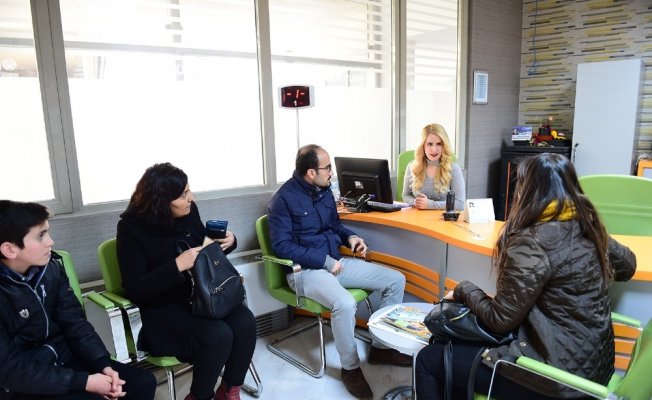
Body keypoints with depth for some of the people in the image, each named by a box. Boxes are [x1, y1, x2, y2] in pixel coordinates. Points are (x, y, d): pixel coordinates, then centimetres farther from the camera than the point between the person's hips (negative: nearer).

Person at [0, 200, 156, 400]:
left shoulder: (51, 266, -3)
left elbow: (74, 322, 0)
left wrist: (103, 365, -13)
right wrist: (83, 382, -23)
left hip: (65, 357, 5)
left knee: (144, 382, -6)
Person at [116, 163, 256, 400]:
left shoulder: (189, 211, -1)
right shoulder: (132, 228, -14)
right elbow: (134, 289, -18)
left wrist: (227, 241, -7)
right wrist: (177, 266, -30)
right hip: (163, 307, -5)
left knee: (245, 322, -20)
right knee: (218, 335, -28)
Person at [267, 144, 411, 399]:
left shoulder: (324, 190, 8)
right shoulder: (284, 199, -15)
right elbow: (282, 246, -19)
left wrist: (350, 237, 0)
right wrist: (325, 261, -21)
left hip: (335, 261, 8)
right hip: (305, 270, -8)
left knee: (396, 280, 0)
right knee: (345, 303, -36)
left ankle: (380, 347, 12)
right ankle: (350, 367, -8)